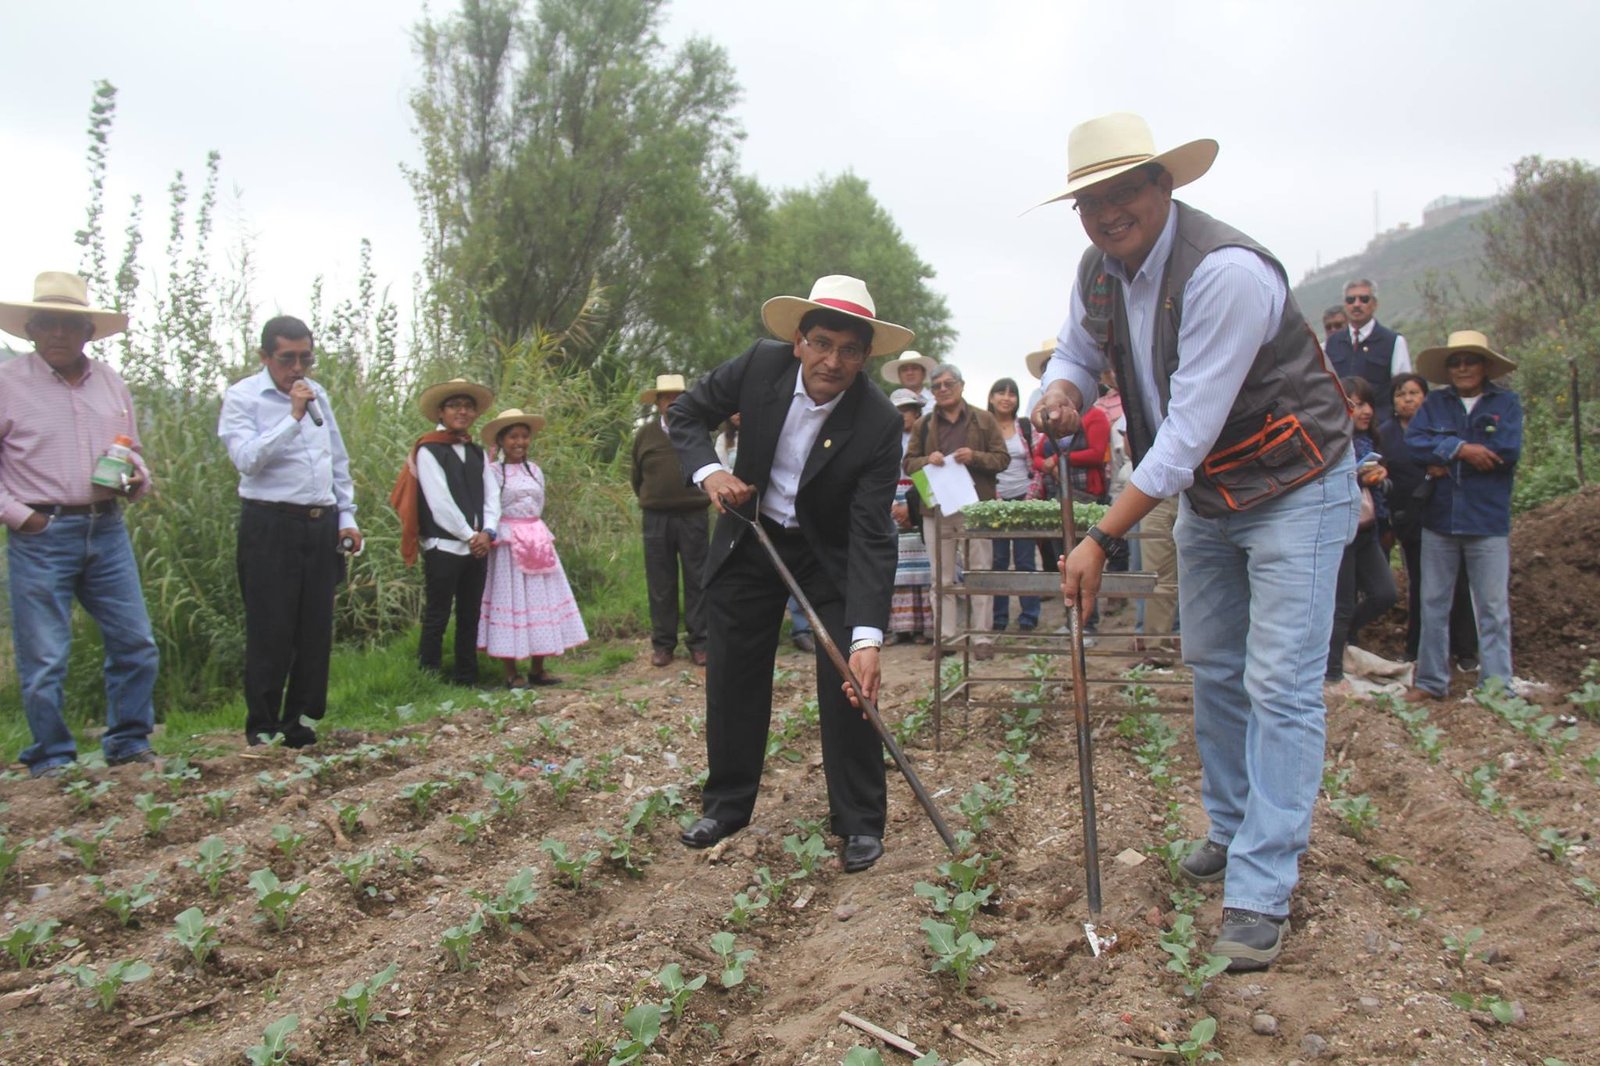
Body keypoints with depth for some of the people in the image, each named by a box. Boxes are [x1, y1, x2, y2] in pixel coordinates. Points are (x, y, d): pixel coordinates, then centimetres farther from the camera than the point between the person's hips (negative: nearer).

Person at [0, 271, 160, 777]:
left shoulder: (110, 382, 11)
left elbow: (132, 449, 22)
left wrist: (137, 479, 1)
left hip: (107, 530, 5)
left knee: (136, 643, 6)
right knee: (44, 658, 1)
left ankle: (128, 743, 20)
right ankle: (51, 758, 15)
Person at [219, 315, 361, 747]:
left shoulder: (318, 395, 14)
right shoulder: (241, 397, -3)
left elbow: (338, 461, 20)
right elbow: (247, 458, -18)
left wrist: (347, 517, 15)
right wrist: (293, 417, -20)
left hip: (321, 524, 6)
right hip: (270, 527, -5)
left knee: (316, 630, 7)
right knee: (270, 633, -3)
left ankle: (300, 721, 18)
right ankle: (262, 729, 8)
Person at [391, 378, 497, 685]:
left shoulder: (477, 452, 14)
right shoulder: (428, 451, -5)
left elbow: (491, 496, 7)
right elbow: (439, 502, -11)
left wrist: (487, 532, -9)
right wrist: (469, 535, -10)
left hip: (477, 547, 6)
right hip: (443, 547, -6)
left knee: (470, 617, 11)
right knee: (437, 619, -1)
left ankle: (466, 679, 18)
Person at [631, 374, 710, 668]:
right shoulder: (645, 434, 5)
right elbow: (637, 476, 16)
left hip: (694, 517, -1)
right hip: (656, 519, 1)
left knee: (696, 580, 3)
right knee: (660, 583, 6)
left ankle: (698, 642, 10)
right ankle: (663, 644, 14)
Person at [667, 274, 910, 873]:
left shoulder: (879, 423, -26)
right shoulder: (762, 364, -18)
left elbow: (871, 538, -29)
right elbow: (684, 414, -2)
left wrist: (867, 638, -38)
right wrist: (708, 471, -21)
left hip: (831, 554, -3)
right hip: (750, 541, 3)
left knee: (848, 686, -8)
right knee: (733, 678, 10)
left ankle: (860, 822, 9)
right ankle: (727, 803, 27)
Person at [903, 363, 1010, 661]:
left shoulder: (983, 420, 8)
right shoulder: (923, 425, 13)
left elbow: (1002, 458, 5)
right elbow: (908, 462, 12)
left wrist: (974, 457, -12)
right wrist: (928, 461, -9)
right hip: (936, 507, 2)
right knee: (942, 575, 5)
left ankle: (982, 637, 5)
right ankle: (945, 637, 11)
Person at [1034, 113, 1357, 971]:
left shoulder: (1226, 272, -30)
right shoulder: (1100, 269, -4)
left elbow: (1190, 429, -32)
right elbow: (1076, 352, 14)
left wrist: (1104, 538, -29)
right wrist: (1063, 391, -13)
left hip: (1294, 490, -8)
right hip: (1204, 497, 8)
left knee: (1279, 688, -11)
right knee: (1213, 671, 16)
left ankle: (1261, 892, -6)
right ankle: (1232, 829, 33)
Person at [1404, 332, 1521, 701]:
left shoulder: (1506, 402, 1)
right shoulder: (1435, 402, 8)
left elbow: (1508, 449, -13)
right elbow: (1413, 442, -6)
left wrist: (1444, 458, -10)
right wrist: (1459, 447, -18)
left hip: (1488, 521, -3)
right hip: (1439, 519, 3)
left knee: (1493, 608, 0)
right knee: (1433, 604, 9)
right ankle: (1431, 681, 18)